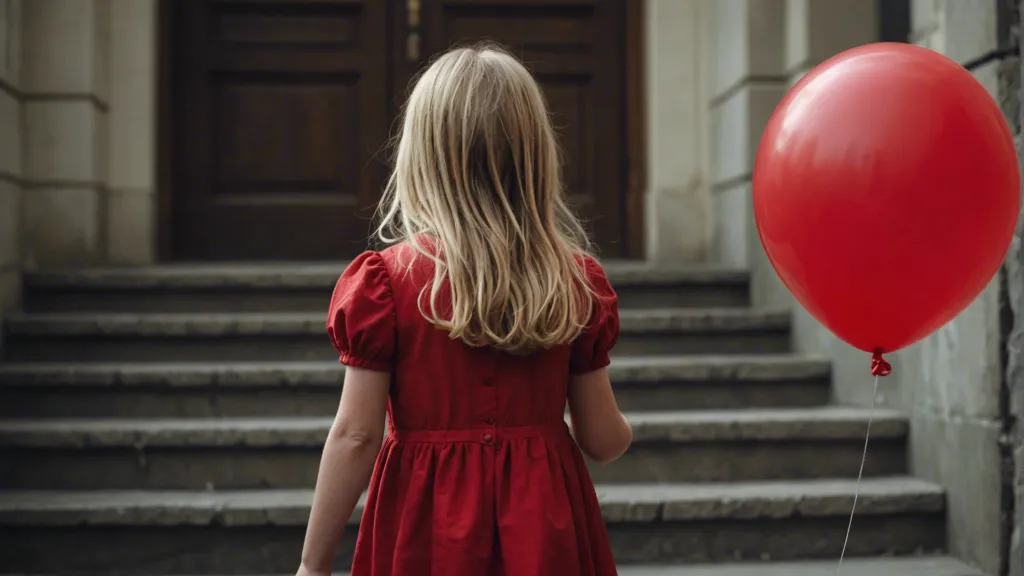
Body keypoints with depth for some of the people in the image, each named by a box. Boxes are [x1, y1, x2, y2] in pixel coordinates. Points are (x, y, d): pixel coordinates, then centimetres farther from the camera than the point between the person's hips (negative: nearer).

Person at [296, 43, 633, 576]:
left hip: (429, 530, -1)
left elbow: (355, 437, -11)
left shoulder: (384, 281, -11)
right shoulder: (577, 281, -3)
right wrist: (625, 433, 26)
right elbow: (602, 438, 1)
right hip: (546, 527, 2)